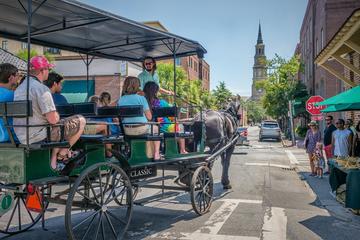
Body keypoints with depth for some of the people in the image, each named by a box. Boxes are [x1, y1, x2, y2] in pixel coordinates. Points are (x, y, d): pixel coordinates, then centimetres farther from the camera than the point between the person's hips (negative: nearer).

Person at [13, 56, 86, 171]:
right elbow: (53, 120, -21)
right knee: (80, 121, -1)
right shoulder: (42, 89, -18)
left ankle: (54, 160, 28)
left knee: (58, 127, 34)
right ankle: (61, 155, 11)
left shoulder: (19, 88, 10)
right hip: (39, 137, -9)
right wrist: (57, 115, 2)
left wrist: (54, 115, 18)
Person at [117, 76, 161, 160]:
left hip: (127, 131, 5)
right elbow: (149, 117, -10)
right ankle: (156, 154, 23)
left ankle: (150, 155, 36)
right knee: (156, 128, 28)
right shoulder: (141, 98, -13)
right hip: (142, 129, -5)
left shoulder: (120, 101, 0)